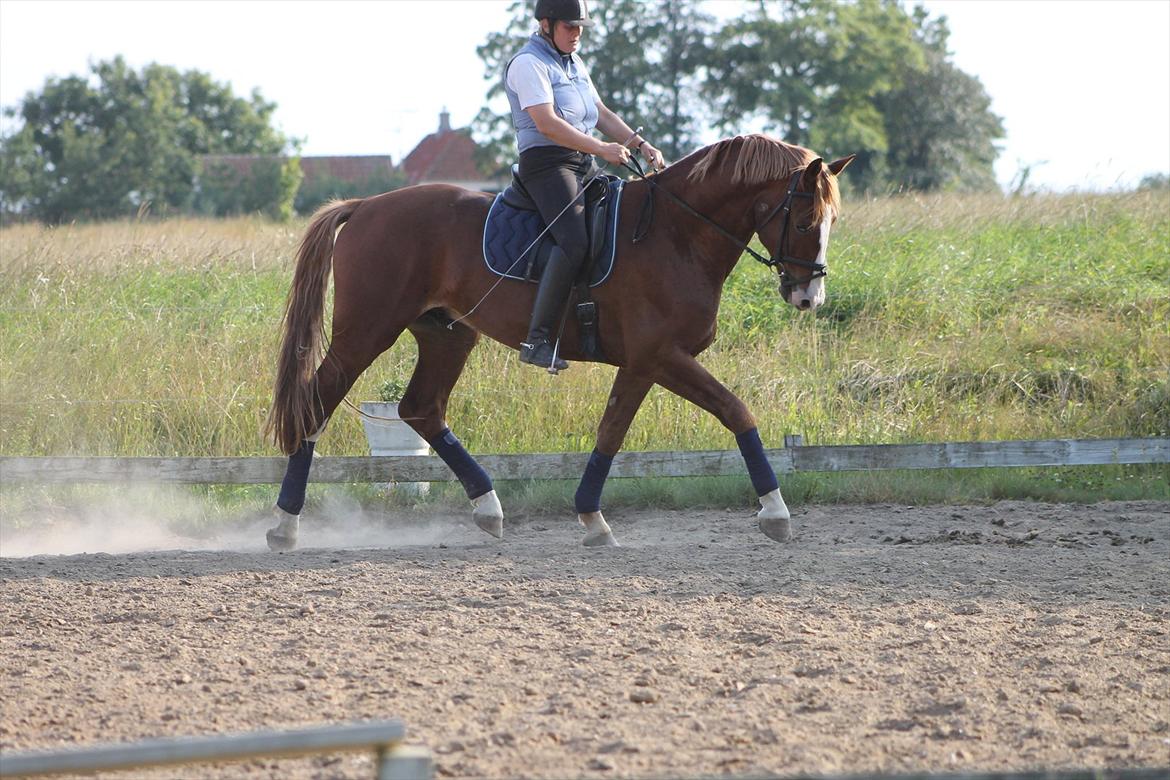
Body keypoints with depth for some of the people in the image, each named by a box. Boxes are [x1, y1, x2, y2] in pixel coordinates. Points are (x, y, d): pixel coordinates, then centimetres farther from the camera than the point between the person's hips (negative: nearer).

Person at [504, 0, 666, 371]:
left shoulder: (573, 63, 21)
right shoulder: (529, 63, -9)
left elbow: (602, 115, 23)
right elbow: (547, 123, -20)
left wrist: (639, 144, 7)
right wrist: (601, 149, -26)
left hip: (583, 165, 10)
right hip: (547, 162, -10)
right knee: (574, 240, -29)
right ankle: (537, 340, -32)